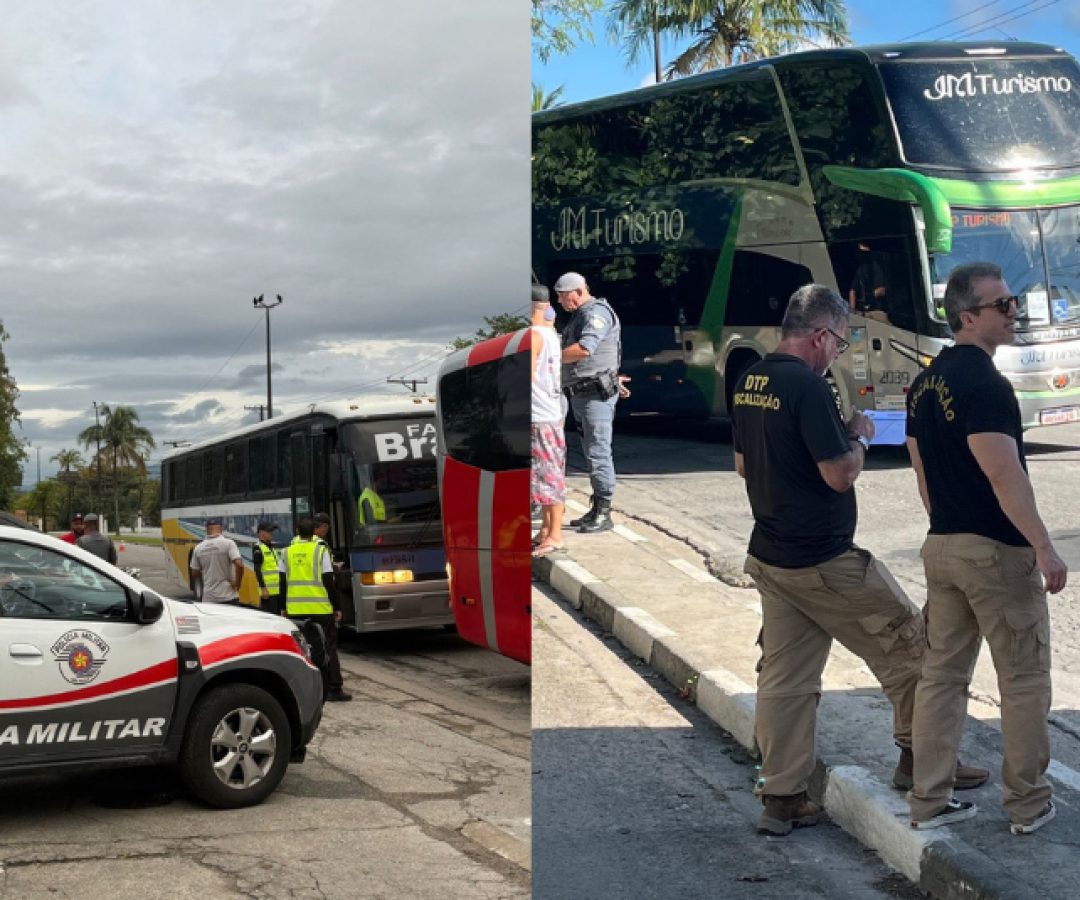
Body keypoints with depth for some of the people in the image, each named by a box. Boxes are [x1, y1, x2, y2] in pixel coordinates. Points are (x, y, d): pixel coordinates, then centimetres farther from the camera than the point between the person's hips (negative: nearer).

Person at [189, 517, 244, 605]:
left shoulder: (198, 548, 4)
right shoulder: (228, 543, -8)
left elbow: (194, 574, 10)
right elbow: (239, 565, -19)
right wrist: (237, 583, -6)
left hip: (208, 598, 3)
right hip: (228, 597, -3)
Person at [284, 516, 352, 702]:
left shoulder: (288, 552, 5)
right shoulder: (320, 551, -5)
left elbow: (283, 582, 9)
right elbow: (329, 581, -6)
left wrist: (283, 608, 17)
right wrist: (337, 607, 0)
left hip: (295, 610, 3)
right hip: (320, 609, -3)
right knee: (328, 648, 3)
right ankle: (334, 690, 0)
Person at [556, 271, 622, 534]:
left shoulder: (597, 312, -12)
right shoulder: (579, 316, 21)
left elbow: (584, 349, -26)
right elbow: (570, 353, 23)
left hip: (596, 393, -10)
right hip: (580, 394, 11)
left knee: (598, 452, -10)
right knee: (591, 452, 13)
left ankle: (604, 514, -8)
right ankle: (596, 510, 18)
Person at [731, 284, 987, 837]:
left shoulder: (748, 383, 8)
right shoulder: (807, 385, -19)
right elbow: (841, 474, -20)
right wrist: (859, 437, -1)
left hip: (768, 557, 9)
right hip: (824, 561, -8)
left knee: (784, 677, 10)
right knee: (908, 647, 9)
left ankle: (780, 800, 12)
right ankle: (919, 758, 22)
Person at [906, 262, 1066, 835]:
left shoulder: (925, 383, 11)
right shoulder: (983, 383, -18)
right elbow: (1004, 474, -24)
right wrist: (1044, 547, -21)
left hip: (942, 547, 9)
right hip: (998, 551, -9)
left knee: (942, 673, 11)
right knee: (1024, 678, 4)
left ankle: (929, 801, 15)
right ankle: (1028, 804, 13)